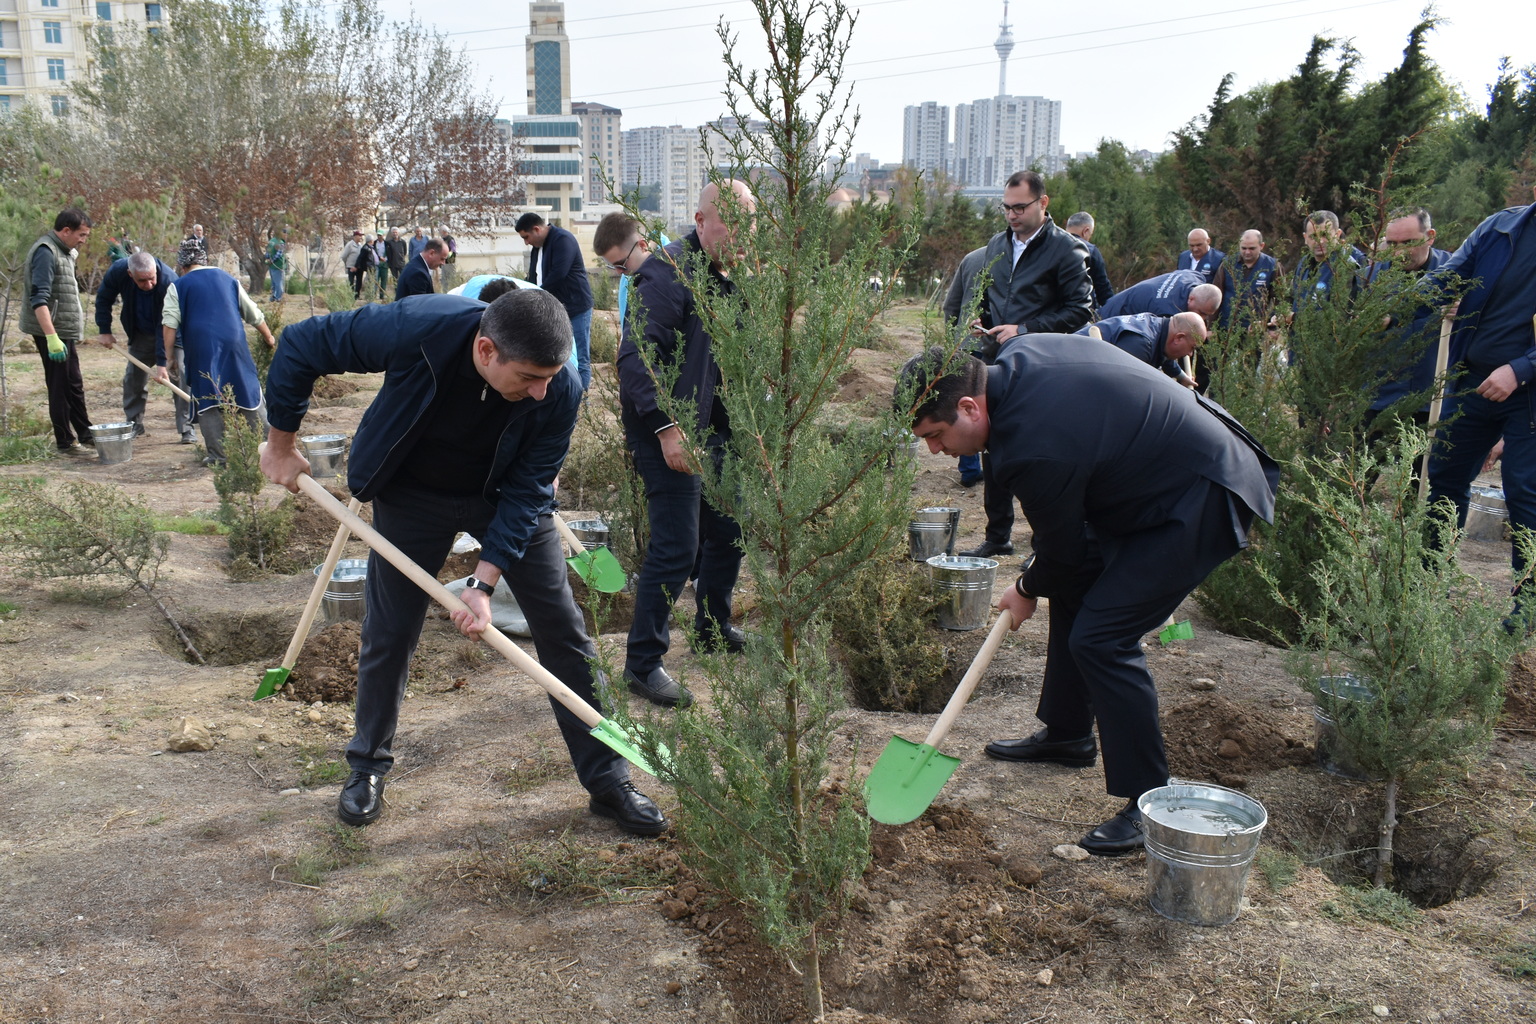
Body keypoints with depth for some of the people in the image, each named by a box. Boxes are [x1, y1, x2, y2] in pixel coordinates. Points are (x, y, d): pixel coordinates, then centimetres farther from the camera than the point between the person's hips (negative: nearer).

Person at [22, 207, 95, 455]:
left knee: (74, 386, 17)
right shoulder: (45, 252, -17)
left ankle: (85, 435, 27)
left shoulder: (62, 251, 14)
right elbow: (39, 299, -25)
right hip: (53, 332, -10)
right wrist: (52, 337, -31)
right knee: (60, 388, -2)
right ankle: (65, 443, 5)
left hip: (65, 332, 10)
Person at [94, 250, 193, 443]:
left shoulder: (169, 281, -36)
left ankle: (187, 429, -8)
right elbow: (103, 299, -2)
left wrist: (162, 362, -36)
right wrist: (104, 330, -6)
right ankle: (134, 425, 19)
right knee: (133, 379, 6)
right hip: (140, 335, 4)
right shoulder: (117, 271, -24)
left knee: (180, 376, -13)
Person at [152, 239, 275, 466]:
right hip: (234, 344, 3)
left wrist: (163, 361, -2)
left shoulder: (177, 287, 8)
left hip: (201, 349, -2)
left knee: (207, 402, 5)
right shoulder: (228, 279, 17)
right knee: (250, 395, 12)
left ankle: (218, 454, 2)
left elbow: (169, 326, -3)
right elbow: (255, 315, 23)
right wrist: (269, 339, 38)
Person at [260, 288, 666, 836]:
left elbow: (527, 491, -21)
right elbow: (299, 345, -18)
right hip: (414, 493, 0)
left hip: (506, 497, 1)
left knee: (564, 630, -2)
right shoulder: (412, 329, -34)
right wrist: (282, 445, -8)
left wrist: (484, 583, -27)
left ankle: (608, 781, 10)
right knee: (388, 633, 7)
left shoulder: (560, 391, -31)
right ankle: (367, 767, 31)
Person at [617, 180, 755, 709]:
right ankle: (643, 663, 4)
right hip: (667, 432, -9)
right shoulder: (668, 272, -17)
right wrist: (666, 426, -31)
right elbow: (635, 356, -26)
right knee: (676, 548, -10)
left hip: (711, 429, 9)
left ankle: (713, 629, 38)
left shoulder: (728, 278, 13)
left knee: (729, 529, 18)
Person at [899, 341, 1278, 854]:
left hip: (1202, 503, -10)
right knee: (1076, 589, 18)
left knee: (1100, 636, -14)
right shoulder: (1021, 355, -4)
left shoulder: (1033, 447, -30)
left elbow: (1063, 549, -12)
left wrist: (1027, 591, 9)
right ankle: (1067, 734, 34)